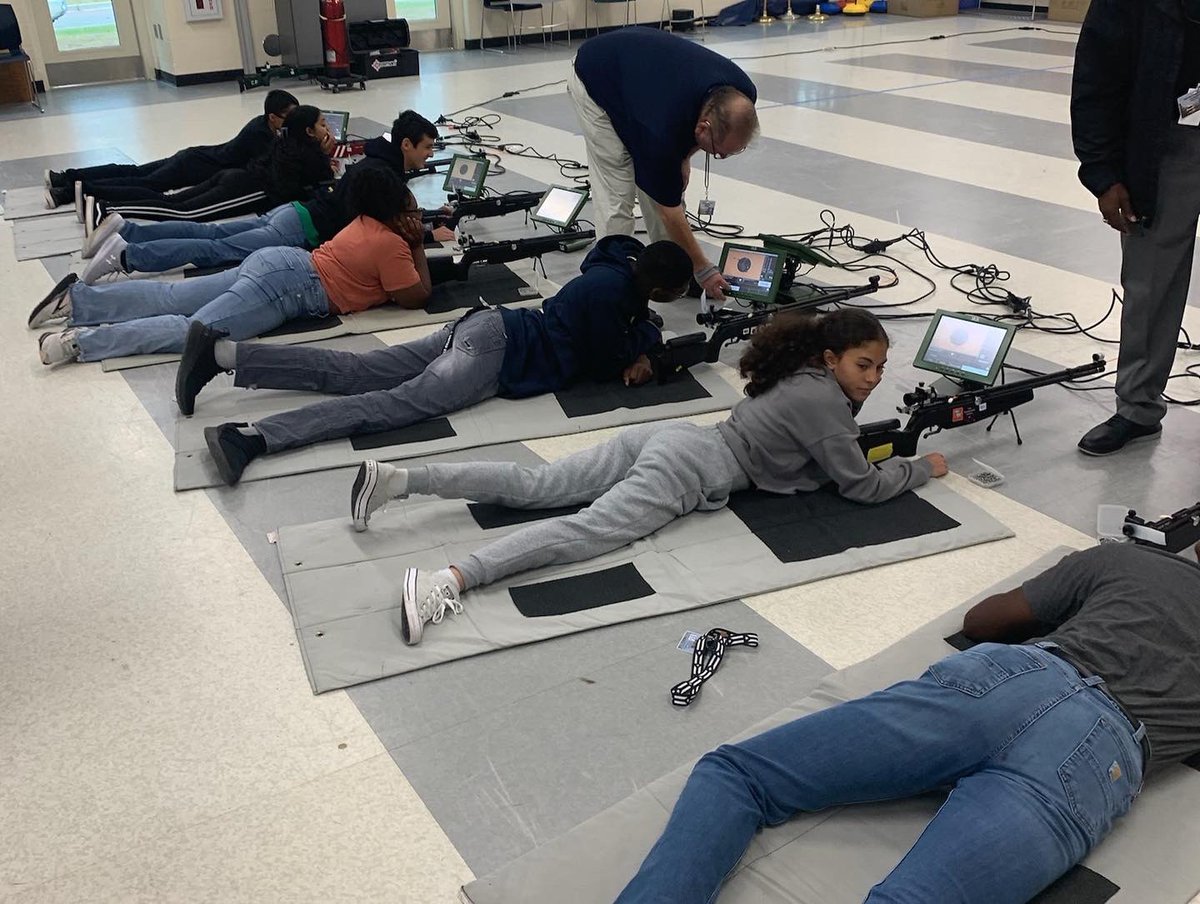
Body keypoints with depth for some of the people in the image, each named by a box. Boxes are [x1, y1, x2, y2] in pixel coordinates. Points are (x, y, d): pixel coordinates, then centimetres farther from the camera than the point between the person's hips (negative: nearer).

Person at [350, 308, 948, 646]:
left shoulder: (804, 376, 22)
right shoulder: (825, 400, -4)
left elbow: (828, 439, 40)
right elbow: (861, 487, -2)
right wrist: (922, 468, 13)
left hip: (669, 436, 8)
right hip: (691, 470, -8)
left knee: (535, 487, 0)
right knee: (589, 530, -25)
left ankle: (395, 479, -8)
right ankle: (450, 581, -45)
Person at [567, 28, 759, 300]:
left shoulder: (739, 94, -25)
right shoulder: (664, 127, -39)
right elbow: (668, 208, -25)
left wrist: (683, 158, -6)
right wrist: (702, 268, -17)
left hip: (642, 65, 7)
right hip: (596, 80, -7)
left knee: (669, 183, 5)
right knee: (616, 197, -11)